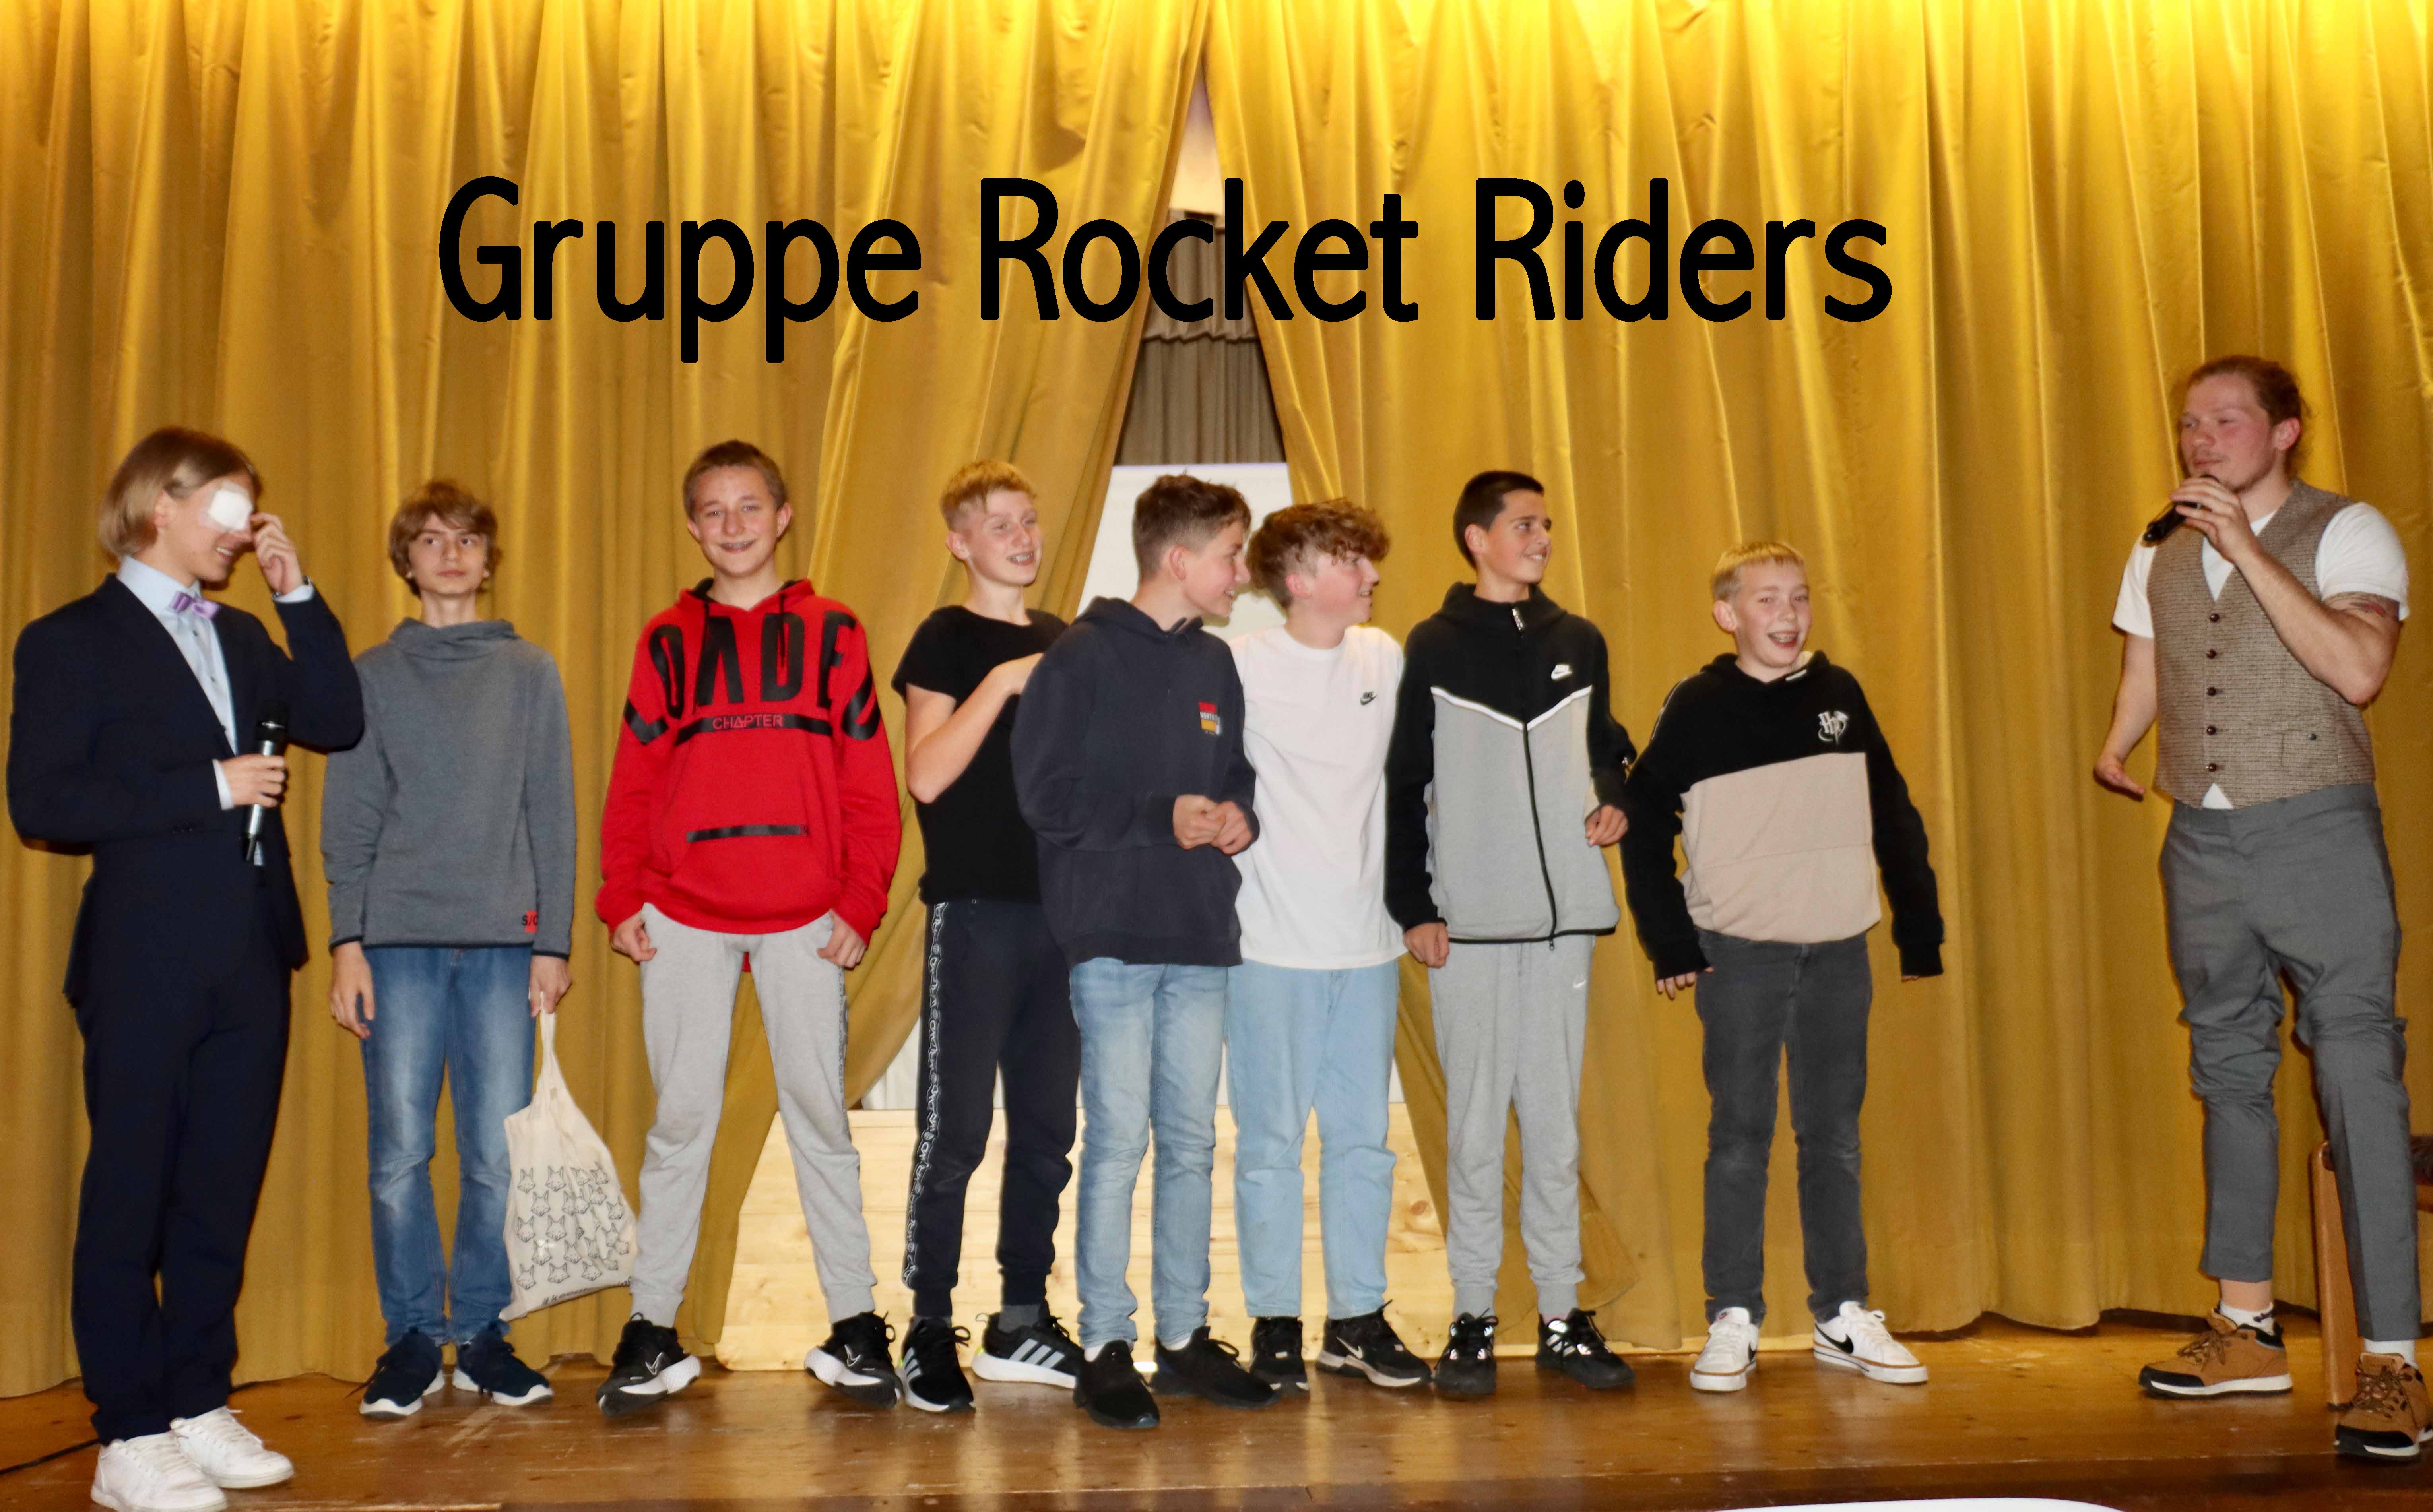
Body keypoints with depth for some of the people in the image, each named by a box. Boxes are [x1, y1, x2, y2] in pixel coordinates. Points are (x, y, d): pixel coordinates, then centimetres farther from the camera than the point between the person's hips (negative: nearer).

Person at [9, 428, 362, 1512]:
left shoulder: (241, 636, 18)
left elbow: (336, 723, 7)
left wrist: (299, 594, 2)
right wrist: (208, 787, -14)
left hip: (250, 959, 6)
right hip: (147, 965, -6)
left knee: (222, 1192, 11)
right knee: (129, 1196, 1)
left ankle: (199, 1409, 21)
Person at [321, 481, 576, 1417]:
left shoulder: (531, 673, 11)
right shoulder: (372, 675, 11)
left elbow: (552, 815, 9)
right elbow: (348, 821, 8)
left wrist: (553, 941, 2)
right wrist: (347, 942, -2)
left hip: (503, 942, 0)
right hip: (398, 939, 0)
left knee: (498, 1154, 0)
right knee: (400, 1151, -1)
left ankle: (483, 1332, 12)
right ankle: (412, 1338, 11)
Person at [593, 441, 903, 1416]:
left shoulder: (830, 632, 6)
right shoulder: (668, 639, 10)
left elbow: (869, 780, 3)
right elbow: (634, 780, 8)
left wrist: (861, 901, -4)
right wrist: (621, 898, -1)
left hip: (806, 919, -1)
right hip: (684, 918, 1)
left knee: (819, 1115, 5)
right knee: (680, 1121, 5)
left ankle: (854, 1326, 14)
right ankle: (652, 1332, 13)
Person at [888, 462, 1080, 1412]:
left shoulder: (1063, 643, 16)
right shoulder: (947, 641, -1)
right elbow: (926, 775, -15)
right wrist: (1000, 683, -17)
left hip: (1061, 908, 6)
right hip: (975, 911, -6)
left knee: (1048, 1127, 9)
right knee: (955, 1127, -5)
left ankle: (1022, 1323, 19)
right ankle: (929, 1332, 5)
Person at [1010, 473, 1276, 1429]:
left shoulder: (1216, 664, 14)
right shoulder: (1084, 659, -5)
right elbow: (1046, 793, -10)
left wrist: (1239, 815, 2)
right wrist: (1163, 817, -15)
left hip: (1201, 938, 6)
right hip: (1113, 935, -6)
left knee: (1191, 1141, 10)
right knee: (1118, 1142, -4)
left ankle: (1185, 1336, 21)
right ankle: (1104, 1348, 7)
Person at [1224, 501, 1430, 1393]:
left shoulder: (1384, 658, 8)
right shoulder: (1243, 667, -7)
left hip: (1369, 941, 5)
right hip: (1272, 946, -4)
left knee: (1364, 1136, 10)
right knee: (1271, 1140, 3)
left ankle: (1358, 1317, 22)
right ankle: (1274, 1322, 15)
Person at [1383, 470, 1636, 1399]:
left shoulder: (1578, 643, 12)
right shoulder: (1433, 649, 1)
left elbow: (1605, 744, 24)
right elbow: (1401, 785, 0)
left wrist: (1611, 798, 2)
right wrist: (1413, 908, -6)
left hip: (1564, 919, 3)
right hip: (1469, 925, -3)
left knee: (1556, 1120, 7)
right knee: (1475, 1122, 1)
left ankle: (1562, 1314, 15)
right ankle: (1473, 1316, 10)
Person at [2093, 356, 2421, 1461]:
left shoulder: (2346, 532, -5)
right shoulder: (2159, 553, 12)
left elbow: (2359, 671, -19)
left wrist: (2249, 549, -21)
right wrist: (2116, 745, -3)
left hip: (2317, 832, -6)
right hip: (2202, 841, 6)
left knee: (2358, 1080, -9)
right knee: (2229, 1075, 11)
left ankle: (2391, 1362, -4)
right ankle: (2247, 1329, 21)